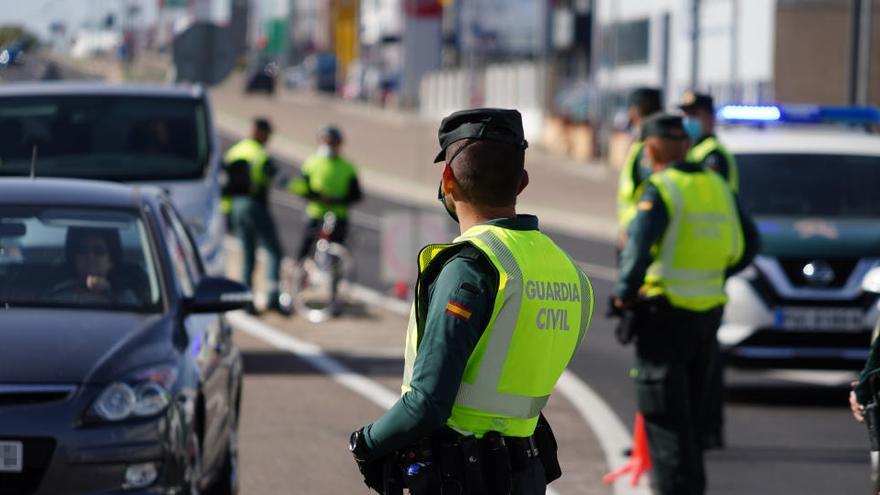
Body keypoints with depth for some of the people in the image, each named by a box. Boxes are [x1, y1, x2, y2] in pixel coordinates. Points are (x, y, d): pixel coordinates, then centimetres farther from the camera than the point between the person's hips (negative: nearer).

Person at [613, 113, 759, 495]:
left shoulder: (660, 190, -13)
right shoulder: (717, 186, 9)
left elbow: (638, 247, -25)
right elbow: (747, 245, 15)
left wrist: (625, 292, -13)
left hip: (667, 310, -7)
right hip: (710, 309, 7)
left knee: (663, 413, -2)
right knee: (692, 410, 18)